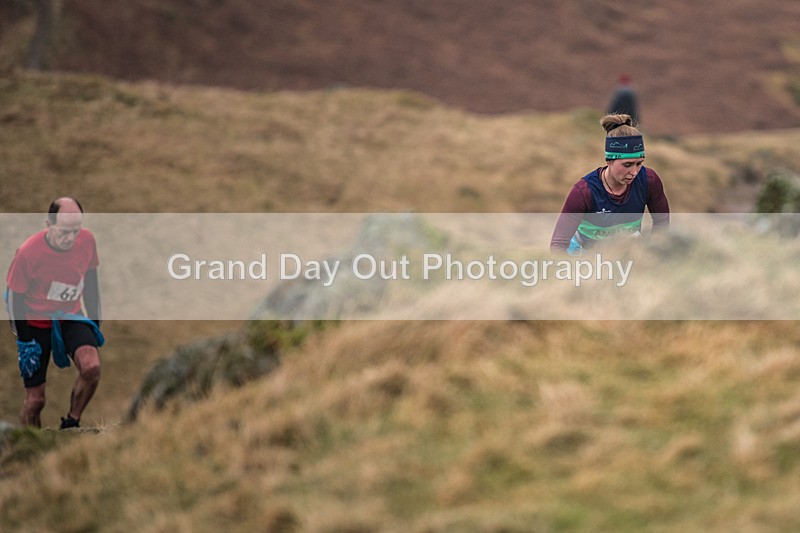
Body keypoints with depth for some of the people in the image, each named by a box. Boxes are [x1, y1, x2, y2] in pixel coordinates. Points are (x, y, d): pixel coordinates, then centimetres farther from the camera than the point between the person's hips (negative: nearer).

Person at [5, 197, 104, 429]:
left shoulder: (87, 240, -13)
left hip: (71, 317, 3)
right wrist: (25, 341, -13)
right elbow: (15, 298, -13)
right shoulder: (28, 253, -25)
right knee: (35, 399, -1)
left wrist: (95, 322, 9)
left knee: (91, 367, -25)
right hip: (35, 322, -3)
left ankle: (71, 424, -1)